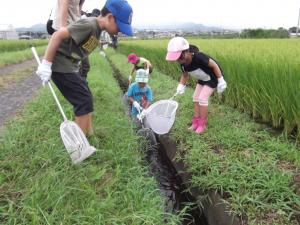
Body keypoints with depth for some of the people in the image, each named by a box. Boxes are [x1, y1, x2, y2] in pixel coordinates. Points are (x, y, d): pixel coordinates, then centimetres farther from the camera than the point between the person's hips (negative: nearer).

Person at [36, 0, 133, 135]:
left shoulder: (96, 28, 9)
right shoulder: (89, 25, -20)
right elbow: (58, 35, -24)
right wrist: (46, 64, -24)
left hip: (69, 66, 10)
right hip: (60, 66, -10)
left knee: (86, 100, 13)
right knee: (84, 102, -9)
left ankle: (89, 136, 25)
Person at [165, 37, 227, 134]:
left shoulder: (198, 57, -38)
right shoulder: (183, 63, -16)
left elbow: (214, 65, -26)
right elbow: (185, 75, 3)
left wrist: (221, 81, -21)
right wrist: (181, 86, -12)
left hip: (213, 77, -7)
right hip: (202, 79, 7)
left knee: (202, 98, -13)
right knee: (196, 98, 3)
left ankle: (202, 124, 2)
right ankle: (196, 122, 15)